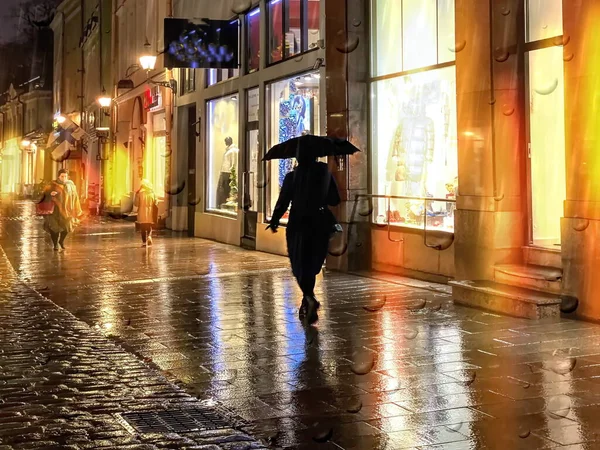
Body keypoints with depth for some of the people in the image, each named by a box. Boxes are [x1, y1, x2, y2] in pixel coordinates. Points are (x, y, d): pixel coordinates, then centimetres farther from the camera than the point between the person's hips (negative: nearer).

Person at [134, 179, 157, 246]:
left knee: (143, 228, 9)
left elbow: (136, 203, -7)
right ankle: (149, 236, -11)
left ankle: (144, 242, 7)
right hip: (150, 213, 2)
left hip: (142, 213, -2)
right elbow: (155, 203, -1)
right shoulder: (152, 192, -4)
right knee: (149, 227, 15)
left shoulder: (139, 193, -10)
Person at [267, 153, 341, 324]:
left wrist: (274, 221, 8)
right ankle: (307, 302, 25)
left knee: (301, 264, 6)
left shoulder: (291, 177, -6)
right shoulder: (325, 174, -2)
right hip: (320, 225, 2)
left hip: (298, 225, -2)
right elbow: (335, 200, 1)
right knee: (311, 264, 17)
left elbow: (282, 202, -6)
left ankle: (310, 298, -16)